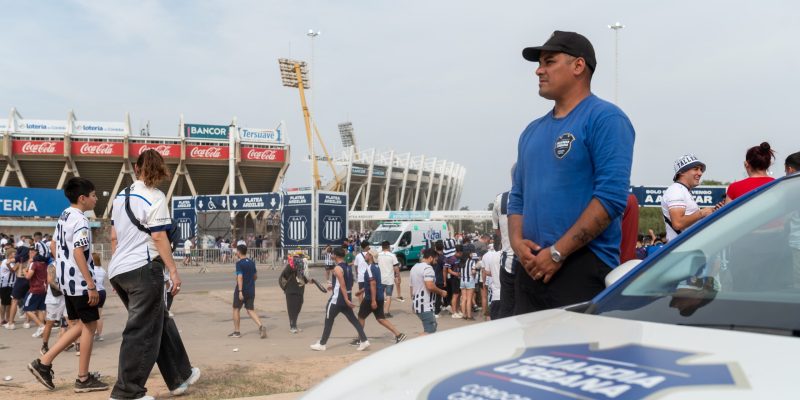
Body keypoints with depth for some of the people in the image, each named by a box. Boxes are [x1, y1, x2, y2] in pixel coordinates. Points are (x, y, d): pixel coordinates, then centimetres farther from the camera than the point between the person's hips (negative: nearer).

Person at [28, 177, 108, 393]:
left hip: (67, 280, 9)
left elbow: (53, 247, 19)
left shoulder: (64, 216, 12)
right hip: (80, 282, -9)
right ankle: (83, 379, 6)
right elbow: (78, 253, -24)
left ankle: (43, 362, 12)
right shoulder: (80, 221, -17)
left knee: (79, 325, 17)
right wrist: (92, 285, -23)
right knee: (89, 326, 0)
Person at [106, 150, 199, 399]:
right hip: (143, 269, -8)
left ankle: (179, 378, 26)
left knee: (160, 322, 18)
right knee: (143, 331, -2)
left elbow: (114, 237, 17)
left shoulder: (121, 196, 14)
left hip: (119, 270, 8)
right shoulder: (155, 197, -9)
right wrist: (173, 271, -10)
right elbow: (158, 237, -14)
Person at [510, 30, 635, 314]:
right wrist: (518, 241, 0)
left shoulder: (604, 119, -5)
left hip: (582, 268, -7)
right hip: (532, 269, 7)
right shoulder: (533, 131, 20)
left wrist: (557, 252, -17)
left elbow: (611, 196, -15)